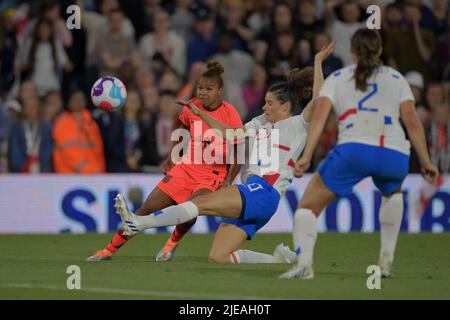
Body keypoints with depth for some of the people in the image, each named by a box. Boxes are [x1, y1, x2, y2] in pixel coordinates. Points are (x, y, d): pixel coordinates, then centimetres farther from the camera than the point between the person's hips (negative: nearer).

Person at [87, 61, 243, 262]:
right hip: (187, 167, 4)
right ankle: (110, 249, 9)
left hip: (214, 175, -4)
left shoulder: (229, 113, -15)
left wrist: (229, 180, -19)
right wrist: (171, 157, 15)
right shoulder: (192, 107, -2)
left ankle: (173, 243, 0)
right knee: (147, 208, 0)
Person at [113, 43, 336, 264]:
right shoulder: (261, 123, 26)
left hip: (264, 193, -9)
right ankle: (278, 259, 3)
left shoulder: (297, 125, 3)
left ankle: (139, 223, -28)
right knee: (217, 257, -3)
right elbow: (230, 134, 33)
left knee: (201, 203, -22)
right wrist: (200, 114, 29)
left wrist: (318, 62, -11)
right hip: (250, 192, 9)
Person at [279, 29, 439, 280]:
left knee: (308, 207, 8)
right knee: (393, 193, 38)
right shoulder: (396, 78, 23)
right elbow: (412, 121, 12)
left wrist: (307, 156, -3)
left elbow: (320, 116, 4)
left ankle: (304, 263, -17)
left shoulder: (337, 78, 20)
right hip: (396, 155, 2)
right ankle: (387, 259, 25)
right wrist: (426, 162, 13)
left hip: (354, 149, -2)